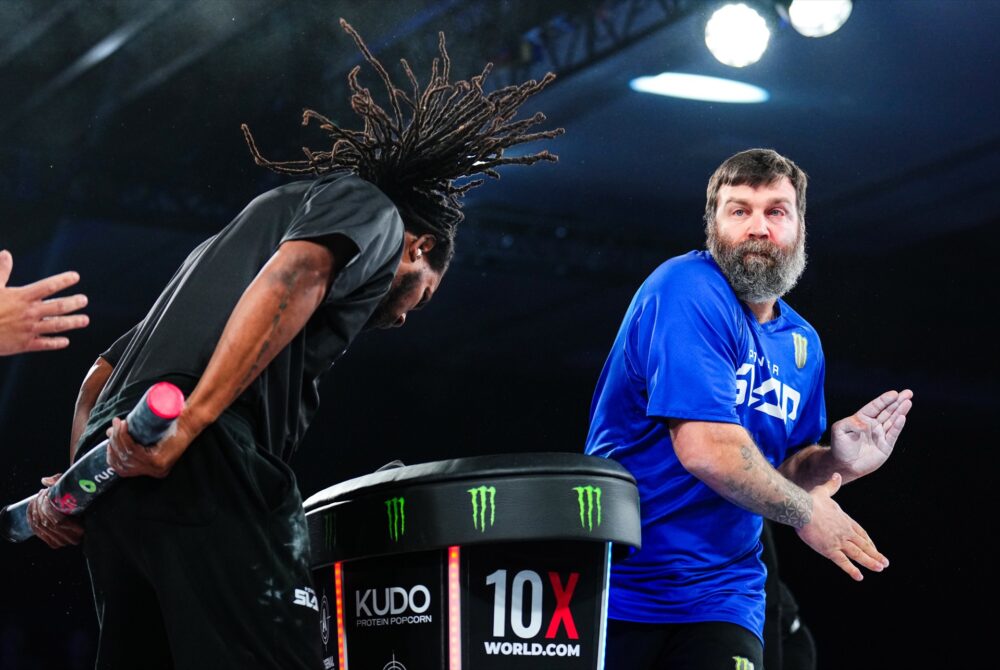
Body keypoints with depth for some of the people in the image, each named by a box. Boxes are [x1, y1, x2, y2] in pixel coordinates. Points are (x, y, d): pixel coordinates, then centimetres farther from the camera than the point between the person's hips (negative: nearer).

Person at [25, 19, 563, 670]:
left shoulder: (261, 214, 38)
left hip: (114, 466, 9)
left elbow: (101, 373, 33)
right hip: (206, 470, -9)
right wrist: (189, 424, -22)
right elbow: (292, 275, -13)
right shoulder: (370, 208, 13)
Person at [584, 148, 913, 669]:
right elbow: (705, 448, -24)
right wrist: (808, 512, -11)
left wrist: (834, 461, -4)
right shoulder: (688, 290, -14)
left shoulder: (803, 343, 10)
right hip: (620, 585, -5)